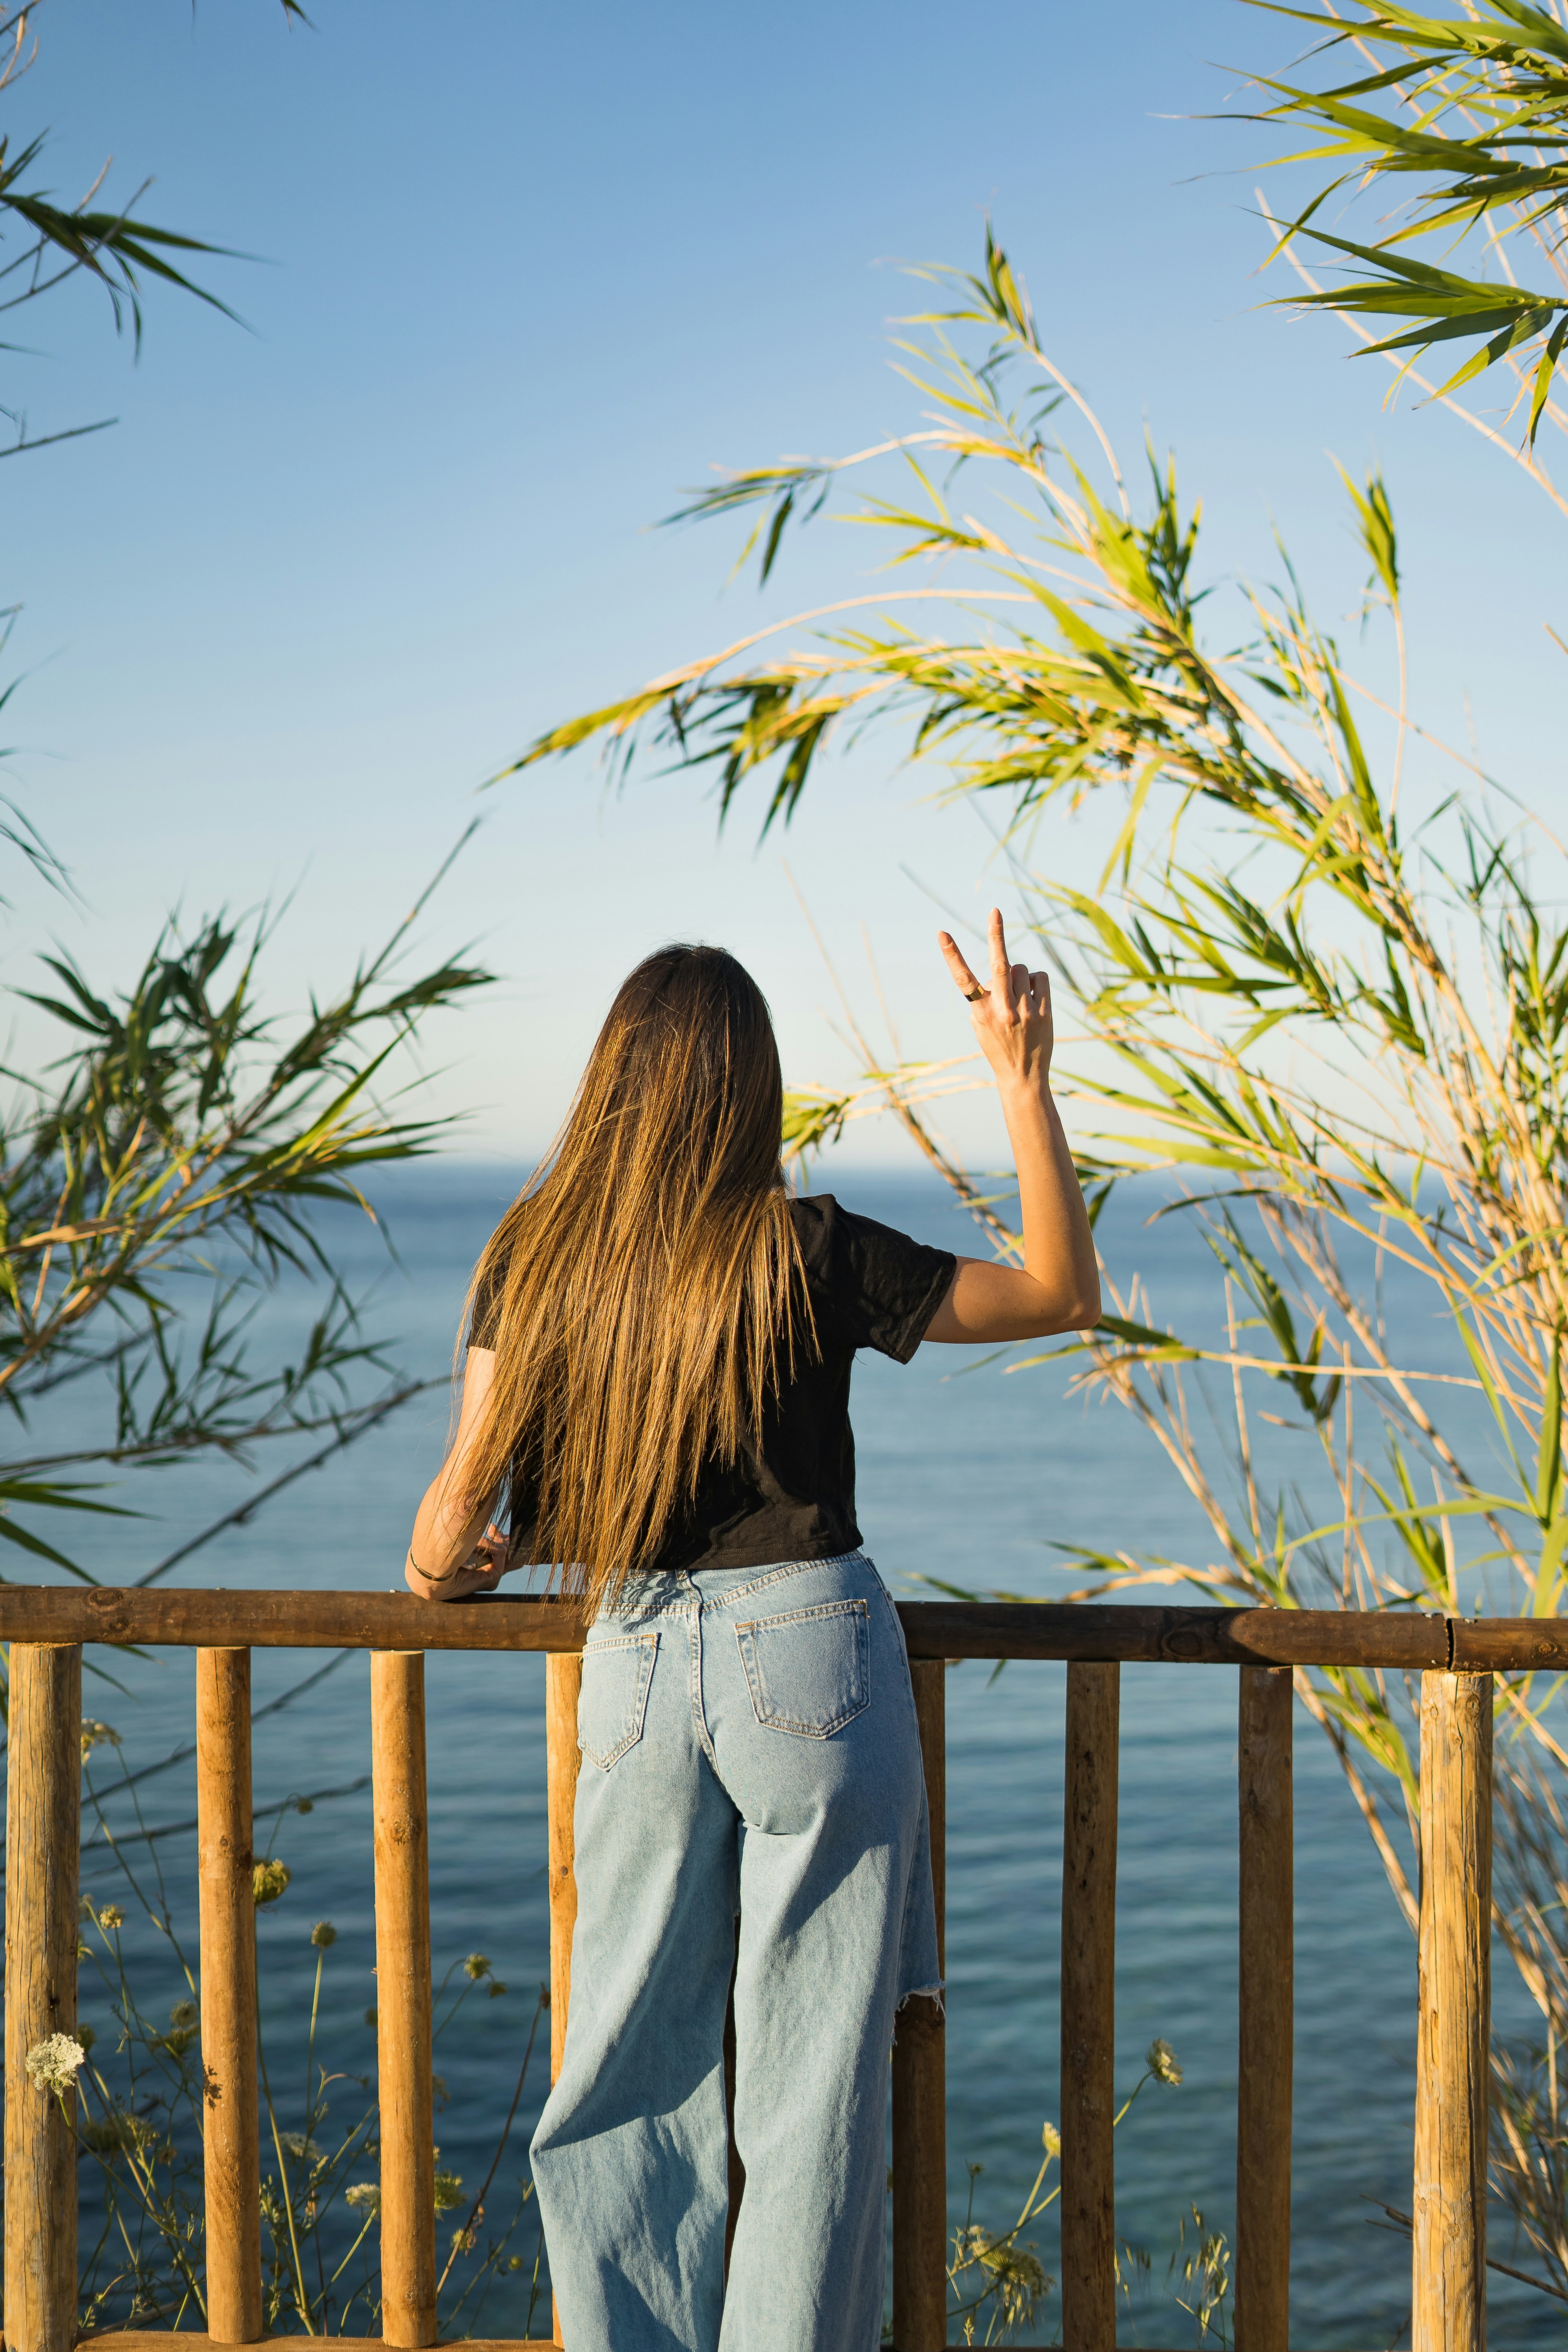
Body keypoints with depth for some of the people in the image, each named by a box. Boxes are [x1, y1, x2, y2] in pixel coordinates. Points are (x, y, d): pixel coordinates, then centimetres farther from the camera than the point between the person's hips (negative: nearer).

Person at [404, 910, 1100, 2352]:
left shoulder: (531, 1258, -1)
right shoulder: (807, 1254, -9)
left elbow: (460, 1502, 1)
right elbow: (1065, 1292, -1)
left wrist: (441, 1571, 24)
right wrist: (1024, 1075, 0)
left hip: (631, 1670, 3)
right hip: (809, 1655, -3)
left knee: (633, 2071, 13)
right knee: (813, 2078, 6)